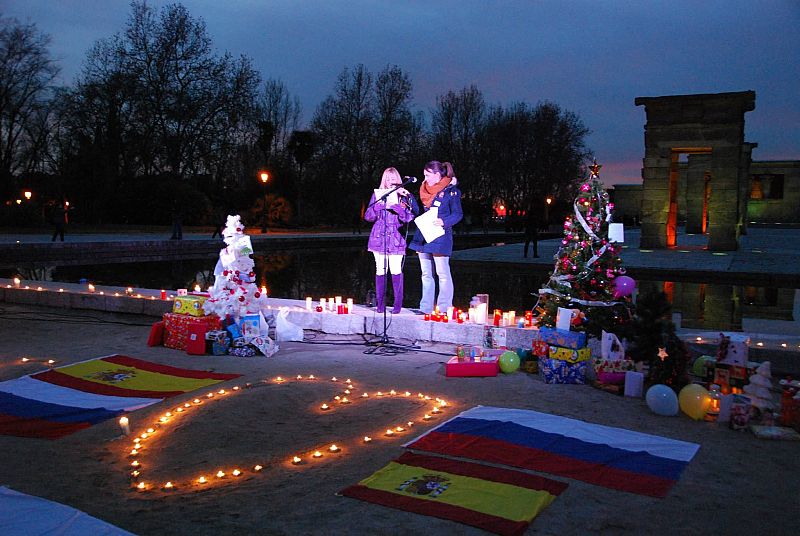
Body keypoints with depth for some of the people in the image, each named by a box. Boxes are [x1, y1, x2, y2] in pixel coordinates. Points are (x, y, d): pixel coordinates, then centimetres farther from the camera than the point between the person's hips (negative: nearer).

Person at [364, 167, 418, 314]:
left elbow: (409, 218, -4)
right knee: (380, 270, 1)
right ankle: (380, 304, 9)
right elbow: (368, 216, 5)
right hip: (379, 238, 2)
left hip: (396, 239, -1)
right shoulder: (377, 195, 10)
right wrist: (379, 206, -12)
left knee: (396, 270, -8)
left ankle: (398, 304, 0)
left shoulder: (405, 197, 6)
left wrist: (397, 207, -19)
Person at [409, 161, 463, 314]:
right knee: (426, 274, 10)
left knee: (443, 274, -3)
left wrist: (444, 221, -24)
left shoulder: (451, 191, -5)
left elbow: (458, 214, -8)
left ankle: (444, 309, 2)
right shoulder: (426, 190, 16)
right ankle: (425, 308, 16)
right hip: (423, 237, 7)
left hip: (440, 237, -7)